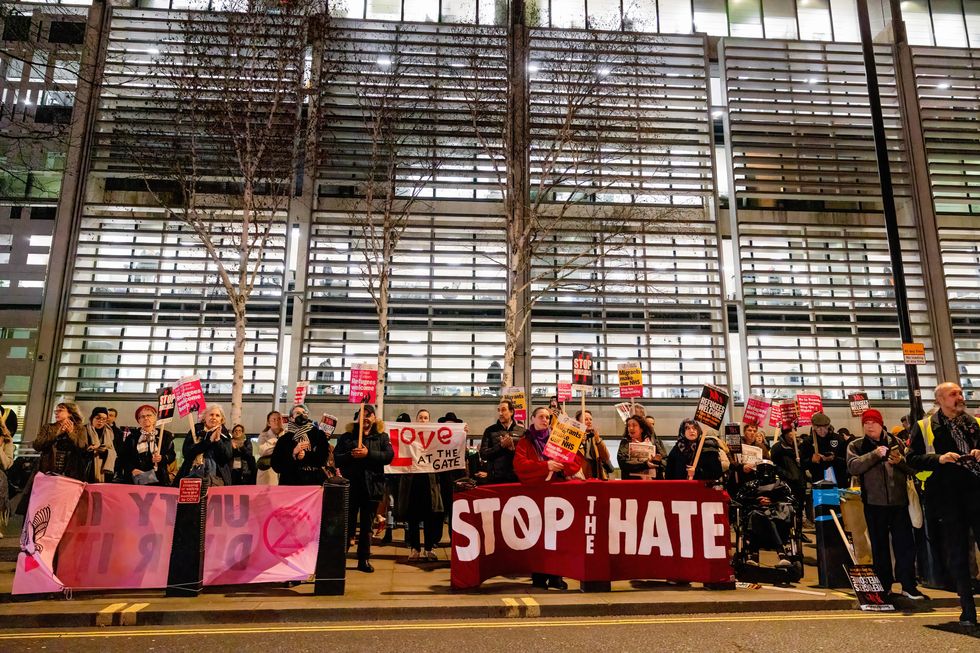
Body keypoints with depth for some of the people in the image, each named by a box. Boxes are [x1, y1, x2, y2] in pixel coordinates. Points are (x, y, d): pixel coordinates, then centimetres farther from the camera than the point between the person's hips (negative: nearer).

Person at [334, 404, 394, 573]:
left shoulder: (382, 437, 7)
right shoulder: (347, 437, 8)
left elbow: (389, 456, -7)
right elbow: (336, 458, 1)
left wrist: (368, 453, -18)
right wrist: (351, 455, -18)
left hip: (372, 487, 1)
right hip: (350, 486, 0)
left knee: (367, 525, 9)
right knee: (347, 523, 4)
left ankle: (364, 559, 18)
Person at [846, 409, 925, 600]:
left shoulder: (896, 442, 8)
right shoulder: (856, 446, 3)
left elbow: (913, 467, 7)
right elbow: (853, 467, -14)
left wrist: (900, 461, -13)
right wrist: (875, 454, -22)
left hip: (899, 501, 1)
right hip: (874, 503, -1)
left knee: (906, 545, 3)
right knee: (879, 546, 9)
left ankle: (908, 586, 15)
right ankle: (884, 586, 22)